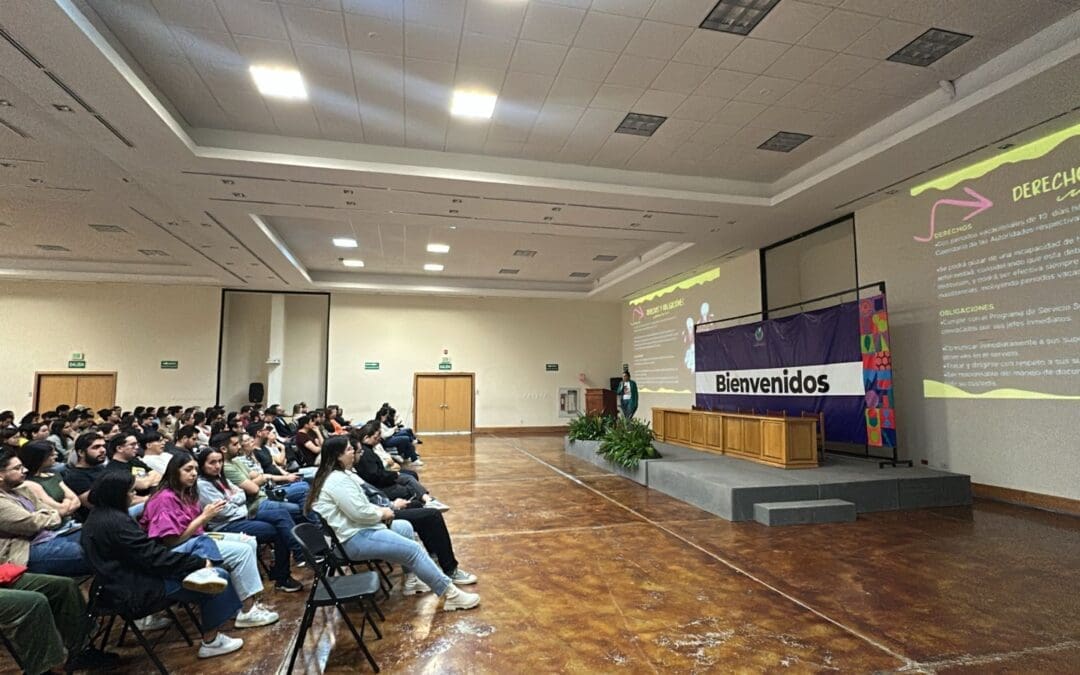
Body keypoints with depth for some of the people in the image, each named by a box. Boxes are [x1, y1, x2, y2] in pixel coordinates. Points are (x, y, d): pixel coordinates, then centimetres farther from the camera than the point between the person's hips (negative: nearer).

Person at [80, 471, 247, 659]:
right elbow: (153, 557, -24)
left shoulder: (99, 515, 9)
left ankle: (199, 574, -24)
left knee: (203, 541, 6)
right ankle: (211, 642, 2)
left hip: (133, 576, 10)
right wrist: (200, 562, -16)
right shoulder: (116, 522, -24)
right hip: (138, 590, -10)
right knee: (220, 576, -8)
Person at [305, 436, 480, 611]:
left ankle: (412, 581, 19)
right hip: (354, 539, -11)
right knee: (413, 549, -13)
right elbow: (359, 512, -26)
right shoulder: (337, 481, -22)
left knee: (405, 527, 18)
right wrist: (382, 513, -8)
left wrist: (378, 511, 5)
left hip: (356, 529, 11)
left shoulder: (338, 474, 12)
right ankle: (450, 594, -9)